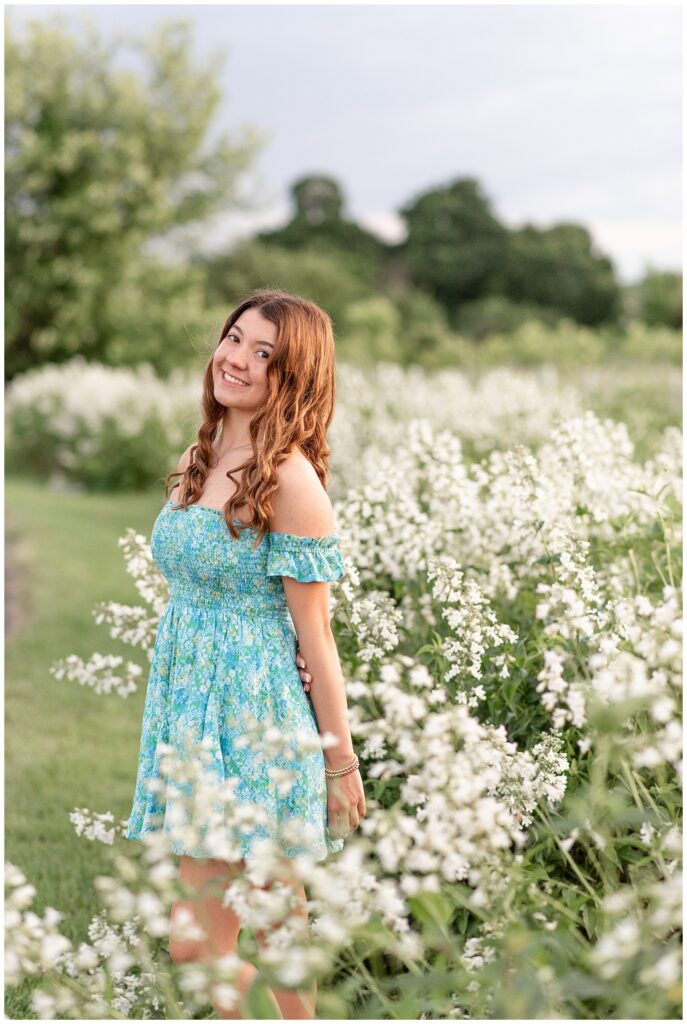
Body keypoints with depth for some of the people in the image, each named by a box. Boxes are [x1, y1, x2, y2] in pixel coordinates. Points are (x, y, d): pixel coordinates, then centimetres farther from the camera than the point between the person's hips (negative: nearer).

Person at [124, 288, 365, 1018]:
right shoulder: (196, 461, 8)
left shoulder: (291, 479, -15)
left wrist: (341, 760, -9)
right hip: (189, 708, 7)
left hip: (259, 720, -7)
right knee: (195, 942, 11)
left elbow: (313, 633, -13)